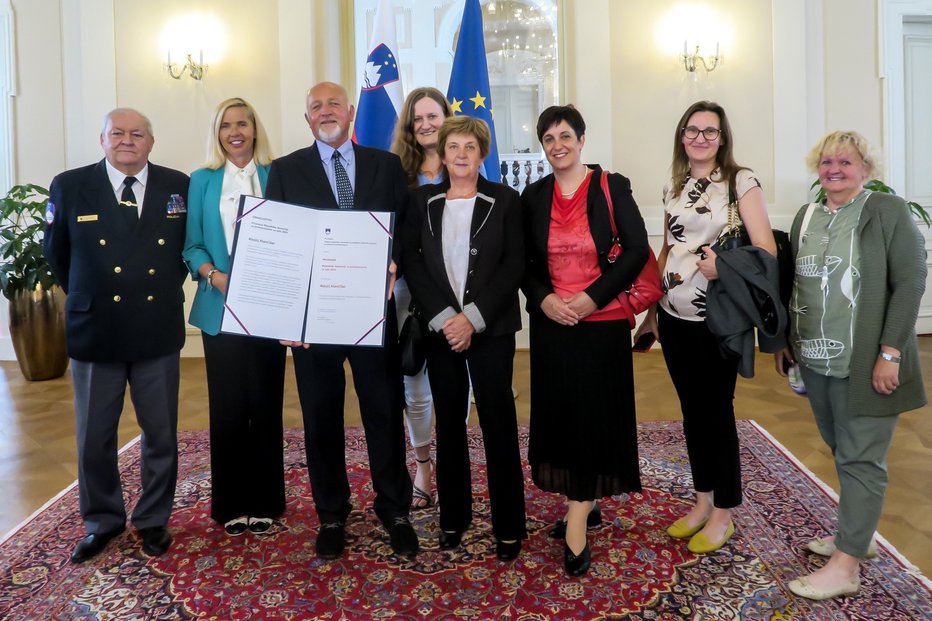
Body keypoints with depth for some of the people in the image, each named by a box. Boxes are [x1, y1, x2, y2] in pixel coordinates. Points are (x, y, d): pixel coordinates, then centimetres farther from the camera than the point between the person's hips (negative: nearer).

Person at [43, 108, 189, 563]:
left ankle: (153, 520, 28)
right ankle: (102, 521, 31)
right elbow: (56, 254, 10)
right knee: (94, 437, 10)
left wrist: (168, 288, 7)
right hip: (95, 331, 0)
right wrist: (85, 297, 11)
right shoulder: (70, 186, 0)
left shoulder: (178, 186, 1)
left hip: (158, 332, 1)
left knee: (161, 434, 10)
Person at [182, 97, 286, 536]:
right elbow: (193, 244, 5)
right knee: (227, 407, 5)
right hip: (220, 309, 1)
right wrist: (214, 275, -13)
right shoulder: (202, 181, 8)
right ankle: (231, 504, 18)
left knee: (265, 405, 4)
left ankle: (265, 501, 17)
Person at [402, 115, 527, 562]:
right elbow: (412, 263, 1)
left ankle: (508, 525, 12)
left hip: (491, 328, -2)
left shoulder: (504, 200, 2)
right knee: (448, 422, 9)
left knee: (498, 422, 1)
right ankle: (453, 516, 22)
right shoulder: (422, 201, 7)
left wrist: (473, 318, -13)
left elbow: (514, 265, -4)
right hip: (440, 328, 2)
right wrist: (444, 318, -11)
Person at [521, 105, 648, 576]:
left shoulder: (612, 187, -3)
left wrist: (591, 297, -15)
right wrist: (543, 298, -9)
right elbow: (523, 262, 9)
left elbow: (637, 250, -7)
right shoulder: (533, 196, 7)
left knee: (593, 413, -2)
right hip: (551, 323, 4)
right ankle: (584, 506, 25)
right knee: (561, 412, 8)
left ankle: (576, 527, 7)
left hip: (602, 322, -3)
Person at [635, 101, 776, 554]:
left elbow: (766, 248, -12)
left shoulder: (741, 181, -6)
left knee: (717, 410, 4)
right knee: (691, 410, 13)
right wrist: (652, 309, 13)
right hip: (674, 316, 5)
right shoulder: (673, 188, 10)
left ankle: (723, 514, 20)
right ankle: (703, 500, 29)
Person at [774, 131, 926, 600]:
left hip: (866, 361, -5)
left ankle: (845, 566, 7)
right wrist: (783, 340, 13)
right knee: (842, 450, 15)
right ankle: (858, 534, 32)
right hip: (816, 358, 6)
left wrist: (890, 353, -16)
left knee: (860, 457, 1)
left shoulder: (889, 211, -5)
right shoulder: (806, 216, 12)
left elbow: (910, 282, -10)